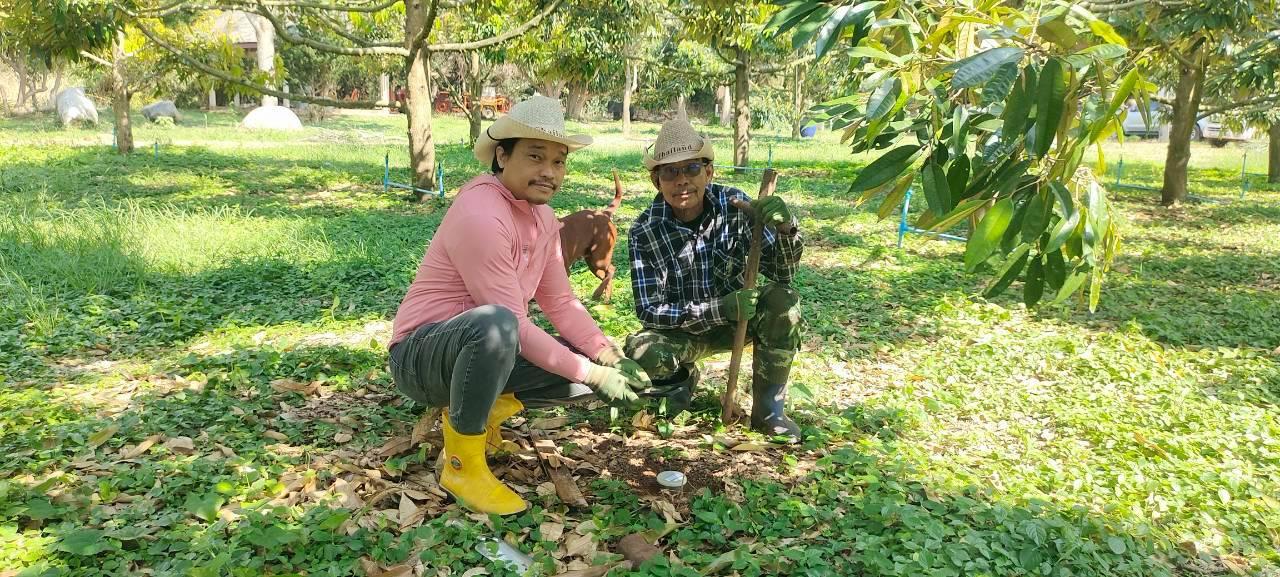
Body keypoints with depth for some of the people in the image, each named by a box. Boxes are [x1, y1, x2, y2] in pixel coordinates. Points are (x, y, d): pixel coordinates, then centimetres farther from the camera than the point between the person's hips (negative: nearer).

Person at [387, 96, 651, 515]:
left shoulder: (542, 217, 3)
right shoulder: (479, 214, -25)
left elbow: (560, 303, 4)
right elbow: (512, 323, -27)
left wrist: (610, 357, -11)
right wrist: (590, 373, -24)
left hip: (482, 351, 8)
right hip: (422, 355, -8)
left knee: (597, 365, -1)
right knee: (494, 323, -41)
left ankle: (479, 408, 6)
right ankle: (461, 464, -21)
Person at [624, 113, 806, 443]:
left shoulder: (735, 206, -17)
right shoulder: (645, 231, -20)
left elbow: (782, 275, -15)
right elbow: (649, 310, -22)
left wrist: (785, 229, -38)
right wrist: (719, 310, -34)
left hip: (736, 320, 1)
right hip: (681, 329, -1)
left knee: (783, 300, -27)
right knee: (641, 353, -32)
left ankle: (768, 408, -9)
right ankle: (683, 378, 7)